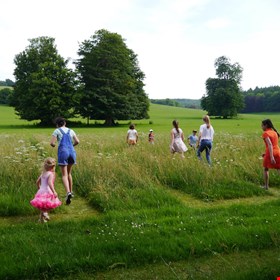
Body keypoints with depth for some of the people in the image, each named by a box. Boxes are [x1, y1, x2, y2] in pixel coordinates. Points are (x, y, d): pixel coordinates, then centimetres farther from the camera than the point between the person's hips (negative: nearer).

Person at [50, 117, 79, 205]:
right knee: (68, 173, 23)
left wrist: (53, 145, 19)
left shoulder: (57, 131, 3)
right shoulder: (70, 131, 16)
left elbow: (52, 143, -6)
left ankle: (68, 193, -29)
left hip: (63, 153, -4)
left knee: (64, 175, -6)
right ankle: (71, 192, 26)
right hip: (72, 152, 4)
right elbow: (77, 141, 8)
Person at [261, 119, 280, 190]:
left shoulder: (265, 133, -9)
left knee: (265, 169, 18)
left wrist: (271, 156, -27)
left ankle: (266, 186, 24)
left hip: (270, 154, -5)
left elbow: (270, 144, -21)